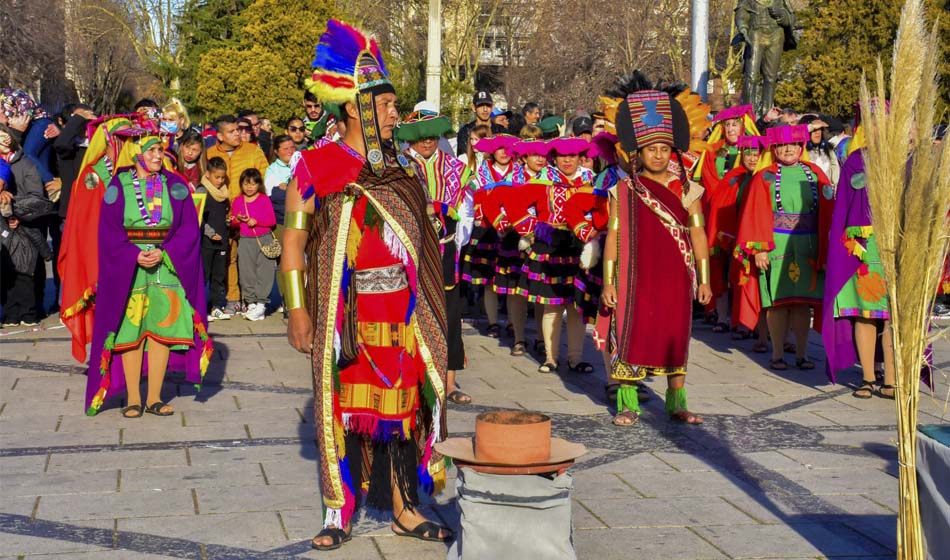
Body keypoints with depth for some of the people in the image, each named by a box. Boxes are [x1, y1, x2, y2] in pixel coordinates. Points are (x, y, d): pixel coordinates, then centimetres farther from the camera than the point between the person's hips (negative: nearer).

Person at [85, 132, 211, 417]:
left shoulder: (175, 185, 5)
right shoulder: (119, 185, 1)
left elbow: (188, 227, -1)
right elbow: (109, 231, -3)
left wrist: (163, 253, -14)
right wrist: (135, 255, -16)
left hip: (167, 263, 1)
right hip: (128, 266, -1)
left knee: (162, 328, 0)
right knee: (130, 330, 0)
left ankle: (154, 397, 8)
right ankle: (133, 398, 8)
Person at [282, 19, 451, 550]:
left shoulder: (402, 166, 10)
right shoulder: (318, 167, -5)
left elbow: (425, 238, 14)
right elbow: (294, 240, -5)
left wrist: (429, 304, 9)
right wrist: (298, 310, -11)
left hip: (404, 310, 4)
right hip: (346, 312, -4)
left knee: (404, 401, 8)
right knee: (343, 404, 3)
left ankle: (404, 507, 19)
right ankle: (340, 512, 14)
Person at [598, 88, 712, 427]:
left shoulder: (686, 190, 5)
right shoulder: (623, 191, 3)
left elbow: (698, 234, 6)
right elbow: (613, 236, 3)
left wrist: (703, 279, 2)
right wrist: (608, 282, -2)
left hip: (675, 278, 1)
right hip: (636, 276, -1)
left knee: (676, 335, 5)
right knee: (631, 332, -1)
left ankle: (677, 403, 15)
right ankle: (628, 404, 9)